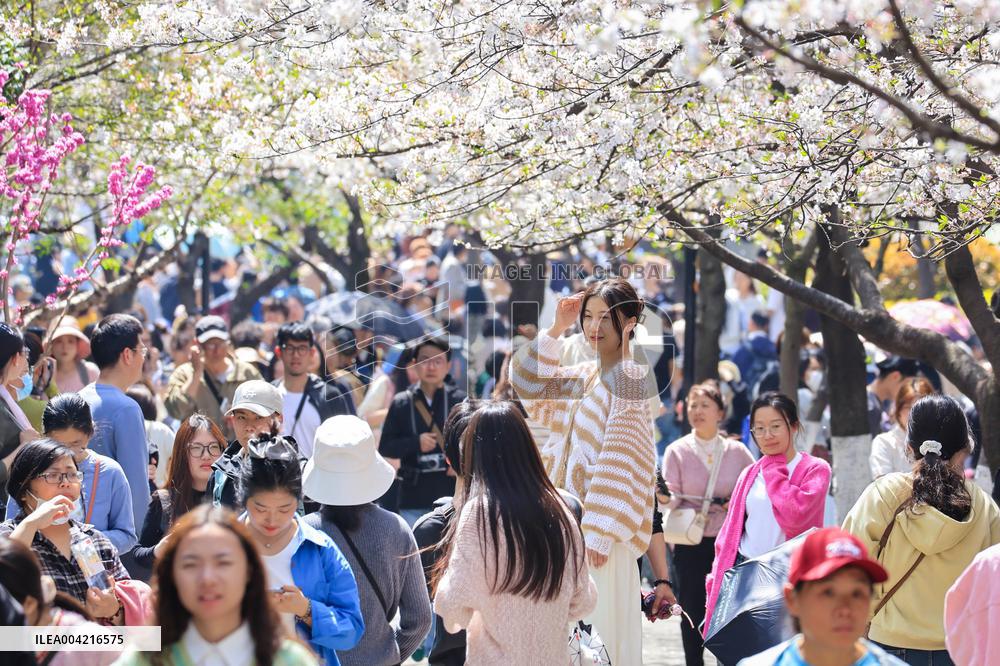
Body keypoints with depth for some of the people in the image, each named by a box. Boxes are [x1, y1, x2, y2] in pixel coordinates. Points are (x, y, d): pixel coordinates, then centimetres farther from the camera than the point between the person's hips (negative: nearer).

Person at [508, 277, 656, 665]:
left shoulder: (628, 379, -12)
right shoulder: (587, 376, 13)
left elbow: (620, 461, -18)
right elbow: (529, 386, 17)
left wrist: (600, 532, -22)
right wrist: (555, 330, 7)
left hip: (599, 528, -9)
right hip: (574, 521, 9)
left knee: (601, 625, -6)